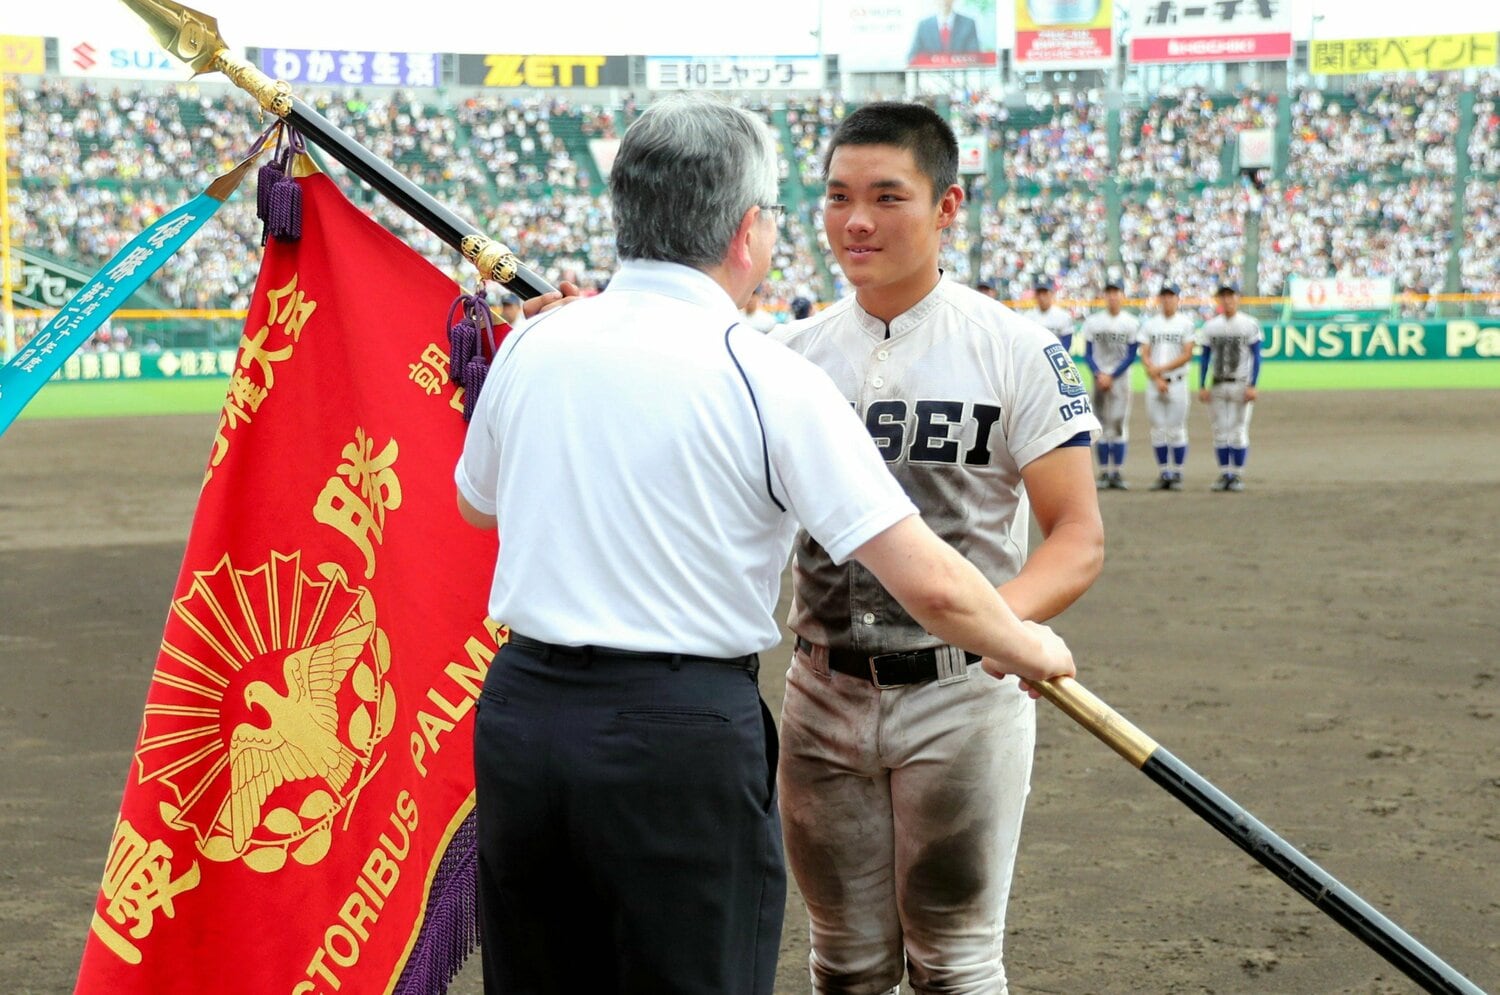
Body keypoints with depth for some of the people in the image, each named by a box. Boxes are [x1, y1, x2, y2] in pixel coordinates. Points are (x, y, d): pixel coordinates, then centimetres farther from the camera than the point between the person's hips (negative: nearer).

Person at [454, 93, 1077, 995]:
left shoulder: (531, 347, 5)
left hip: (520, 716, 5)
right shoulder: (773, 381, -10)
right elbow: (930, 585, -11)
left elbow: (475, 504, 25)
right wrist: (1029, 648, 7)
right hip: (683, 738, -5)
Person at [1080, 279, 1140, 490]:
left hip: (1120, 378, -1)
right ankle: (1104, 473, 4)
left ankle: (1117, 473, -1)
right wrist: (1099, 375, -11)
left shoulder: (1131, 323, 1)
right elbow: (1088, 354, 4)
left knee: (1119, 423, -4)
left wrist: (1111, 376, -11)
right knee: (1102, 425, 1)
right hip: (1099, 378, 1)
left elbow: (1131, 356, -2)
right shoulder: (1092, 322, 6)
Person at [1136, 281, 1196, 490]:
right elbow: (1144, 356, 4)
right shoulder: (1149, 324, 9)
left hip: (1177, 383, -3)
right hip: (1154, 384, 3)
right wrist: (1157, 378, -8)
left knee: (1176, 431, -3)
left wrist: (1161, 369, -10)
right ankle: (1163, 474, 9)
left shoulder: (1185, 323, 2)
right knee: (1158, 430, 3)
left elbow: (1187, 355, -5)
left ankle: (1177, 474, 2)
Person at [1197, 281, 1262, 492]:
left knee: (1239, 431, -3)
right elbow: (1204, 357, 11)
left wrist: (1252, 386, -11)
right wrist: (1202, 386, 3)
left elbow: (1256, 356, -2)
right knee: (1220, 431, 4)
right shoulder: (1210, 326, 9)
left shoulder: (1249, 324, -1)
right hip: (1217, 385, 3)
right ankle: (1224, 474, 9)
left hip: (1241, 385, -3)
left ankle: (1237, 475, 3)